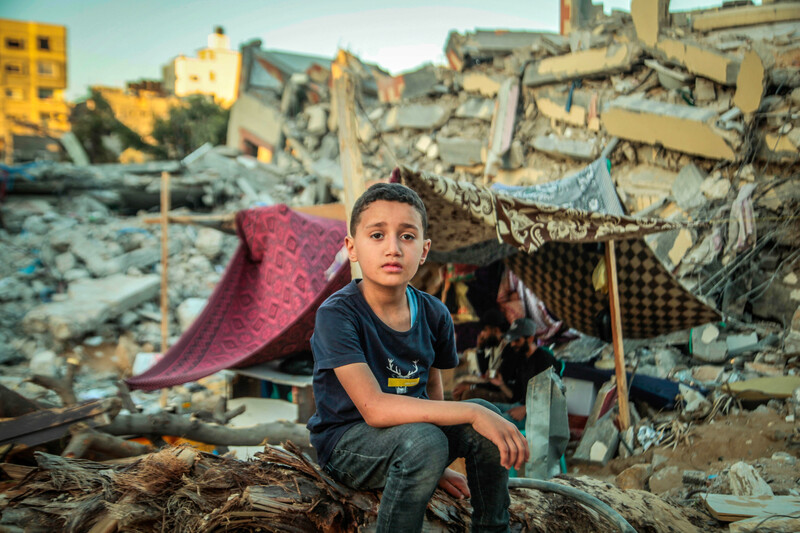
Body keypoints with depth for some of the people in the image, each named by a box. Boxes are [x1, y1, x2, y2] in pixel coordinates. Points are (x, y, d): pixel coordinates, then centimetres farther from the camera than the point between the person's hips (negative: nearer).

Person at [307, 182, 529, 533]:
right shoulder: (337, 315, -22)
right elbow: (374, 408, -31)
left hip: (412, 430, 6)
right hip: (346, 443, -5)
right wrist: (472, 414, -34)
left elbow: (433, 394, 10)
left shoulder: (433, 315, -4)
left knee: (488, 417, -16)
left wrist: (437, 466, 7)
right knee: (422, 439, -33)